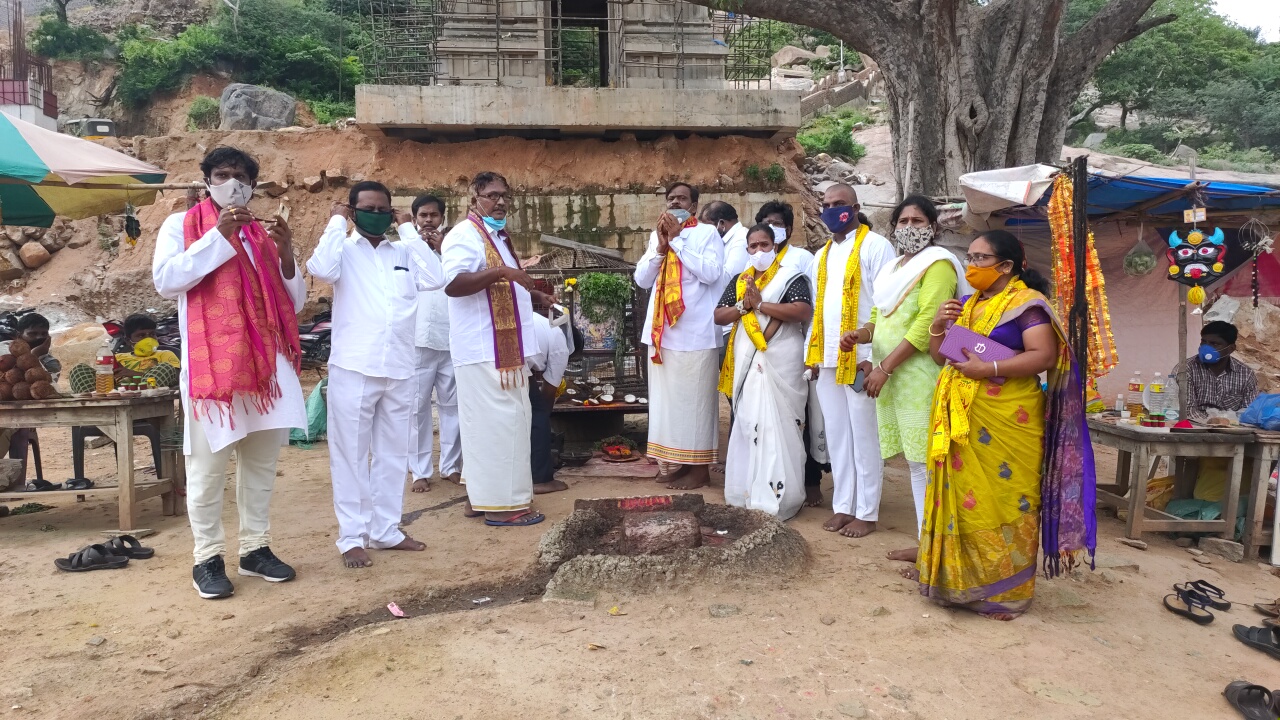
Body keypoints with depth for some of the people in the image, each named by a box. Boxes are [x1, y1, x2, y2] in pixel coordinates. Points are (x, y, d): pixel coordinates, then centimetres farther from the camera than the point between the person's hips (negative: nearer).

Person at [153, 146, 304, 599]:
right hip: (211, 363, -4)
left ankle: (255, 548, 21)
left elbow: (294, 303, 12)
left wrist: (286, 254, -5)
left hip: (267, 361, 4)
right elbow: (166, 281, -11)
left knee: (262, 461, 10)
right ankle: (208, 558, 11)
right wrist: (219, 234, -14)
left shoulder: (264, 234, 16)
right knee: (208, 466, -1)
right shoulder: (181, 225, 6)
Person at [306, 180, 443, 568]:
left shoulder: (403, 252, 10)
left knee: (393, 453, 11)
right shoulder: (344, 250, 1)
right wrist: (336, 223, -6)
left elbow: (434, 279, -7)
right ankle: (352, 536, 10)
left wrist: (409, 230, 0)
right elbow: (320, 268, -20)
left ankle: (386, 530, 23)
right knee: (351, 454, 2)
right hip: (353, 368, -4)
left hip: (398, 369, 4)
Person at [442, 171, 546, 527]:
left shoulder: (497, 236, 19)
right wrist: (502, 271, -30)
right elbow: (452, 284, -26)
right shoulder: (465, 235, -12)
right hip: (484, 350, -10)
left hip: (503, 347, 10)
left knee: (489, 423, 12)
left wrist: (530, 289, 25)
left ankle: (481, 496, 20)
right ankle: (501, 503, -2)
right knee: (498, 422, -8)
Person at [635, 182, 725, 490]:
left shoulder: (707, 233, -2)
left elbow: (711, 273, -17)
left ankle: (699, 468, 7)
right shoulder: (657, 235, 15)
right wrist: (660, 246, -6)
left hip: (694, 332, -6)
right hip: (662, 331, 6)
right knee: (668, 398, 10)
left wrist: (678, 240, -13)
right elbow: (641, 279, 9)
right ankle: (682, 463, 20)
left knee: (694, 399, -2)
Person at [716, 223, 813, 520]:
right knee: (748, 423, 8)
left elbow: (804, 311, -18)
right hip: (748, 361, 6)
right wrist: (742, 306, -8)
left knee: (776, 425, -7)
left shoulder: (791, 277, -2)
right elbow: (718, 316, 12)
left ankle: (775, 497, -2)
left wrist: (760, 304, -16)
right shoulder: (739, 281, 16)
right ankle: (749, 491, 16)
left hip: (780, 361, -6)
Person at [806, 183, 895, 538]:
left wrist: (874, 357, -17)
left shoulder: (875, 246, -5)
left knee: (863, 436, 0)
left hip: (860, 358, -7)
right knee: (837, 435, 11)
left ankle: (866, 513, 9)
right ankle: (843, 506, 19)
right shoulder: (822, 254, 18)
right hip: (827, 359, 7)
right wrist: (812, 353, 11)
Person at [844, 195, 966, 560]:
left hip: (921, 376, -8)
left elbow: (927, 325, -16)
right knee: (914, 462, 12)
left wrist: (884, 367, -17)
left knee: (928, 462, -7)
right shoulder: (893, 268, 21)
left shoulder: (937, 264, -7)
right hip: (894, 377, 9)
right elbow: (880, 318, 24)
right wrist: (860, 334, 1)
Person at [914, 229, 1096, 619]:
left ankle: (1006, 590, 6)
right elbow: (940, 356, 20)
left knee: (1003, 498, -3)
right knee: (959, 494, 10)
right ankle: (953, 573, 20)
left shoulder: (1026, 302, -5)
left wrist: (988, 369, -21)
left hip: (1006, 421, -7)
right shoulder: (967, 305, 18)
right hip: (958, 418, 7)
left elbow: (1044, 356, -16)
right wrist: (938, 327, 1)